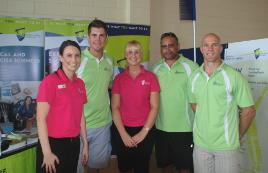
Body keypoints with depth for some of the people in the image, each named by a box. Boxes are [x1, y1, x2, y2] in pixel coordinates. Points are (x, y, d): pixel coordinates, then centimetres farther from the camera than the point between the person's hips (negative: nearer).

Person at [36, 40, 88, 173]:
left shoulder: (80, 83, 5)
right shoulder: (50, 81, -13)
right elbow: (41, 118, -15)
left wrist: (85, 144, 12)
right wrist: (47, 152, -17)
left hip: (74, 144, 6)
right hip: (53, 143, -6)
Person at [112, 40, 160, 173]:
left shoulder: (150, 77, -1)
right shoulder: (119, 78, 2)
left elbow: (154, 107, -4)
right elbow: (115, 108, -1)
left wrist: (144, 132, -10)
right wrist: (123, 133, -8)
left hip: (144, 131, -1)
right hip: (123, 132, 1)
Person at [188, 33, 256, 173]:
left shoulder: (234, 76, -9)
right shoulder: (194, 77, 3)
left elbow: (249, 111, -4)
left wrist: (237, 137, 2)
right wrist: (206, 125, 6)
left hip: (226, 146, -3)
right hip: (200, 143, 3)